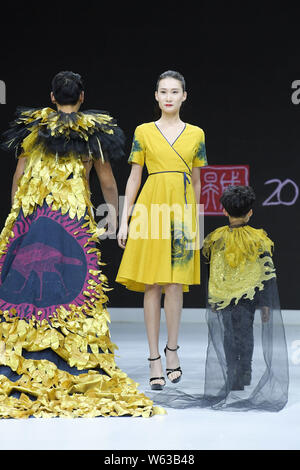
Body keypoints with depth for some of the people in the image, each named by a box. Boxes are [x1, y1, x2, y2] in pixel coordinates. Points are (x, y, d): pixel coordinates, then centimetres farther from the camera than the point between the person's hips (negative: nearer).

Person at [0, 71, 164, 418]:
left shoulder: (32, 126, 9)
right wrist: (113, 212, 27)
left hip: (30, 213, 2)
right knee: (75, 286, 1)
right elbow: (108, 183, 12)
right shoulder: (95, 132, 6)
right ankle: (79, 371, 0)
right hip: (74, 216, -1)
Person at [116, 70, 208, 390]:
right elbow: (134, 177, 6)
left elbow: (195, 180, 14)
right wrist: (125, 220, 1)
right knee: (152, 284, -1)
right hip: (150, 207, -1)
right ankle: (155, 359, 4)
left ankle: (171, 350, 13)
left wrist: (194, 219, 14)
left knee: (175, 282, -5)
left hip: (182, 208, 1)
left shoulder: (196, 134, 9)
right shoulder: (144, 132, 6)